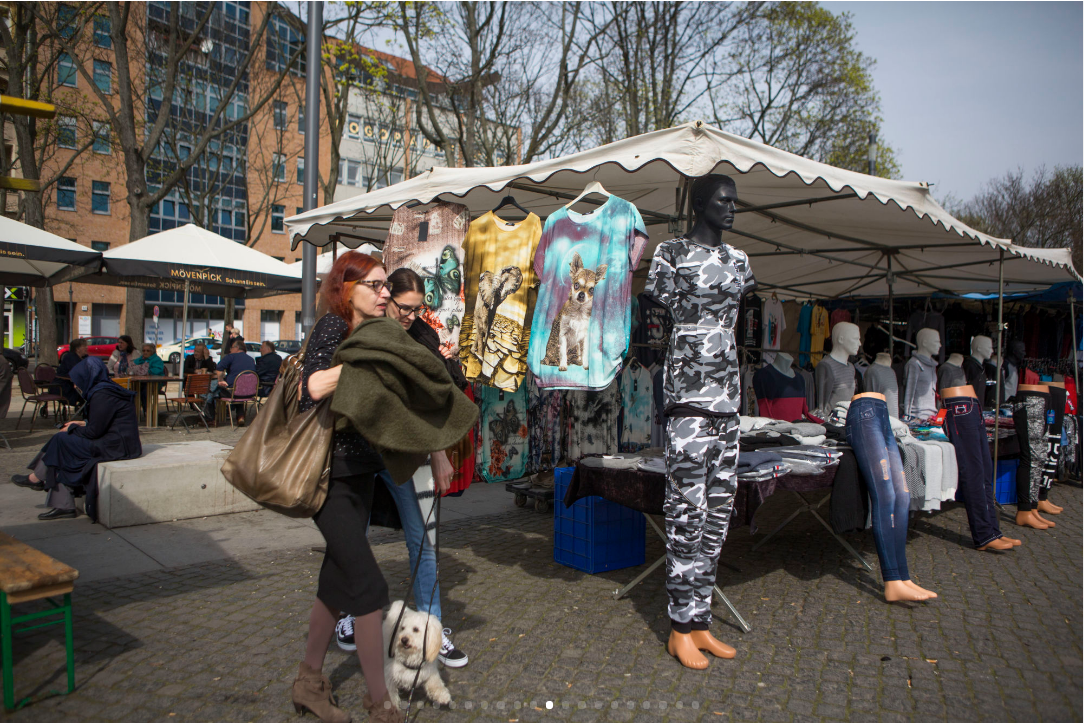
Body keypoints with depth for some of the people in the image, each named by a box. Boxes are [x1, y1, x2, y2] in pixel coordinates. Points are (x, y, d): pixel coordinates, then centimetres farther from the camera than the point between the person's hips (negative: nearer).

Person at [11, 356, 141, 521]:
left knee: (62, 440, -3)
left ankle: (36, 478, 22)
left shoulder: (102, 395, -18)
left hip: (115, 446, -10)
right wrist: (82, 424, 18)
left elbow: (94, 432, -16)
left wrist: (72, 429, 1)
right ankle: (63, 505, 8)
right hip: (119, 442, 10)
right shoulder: (106, 389, 13)